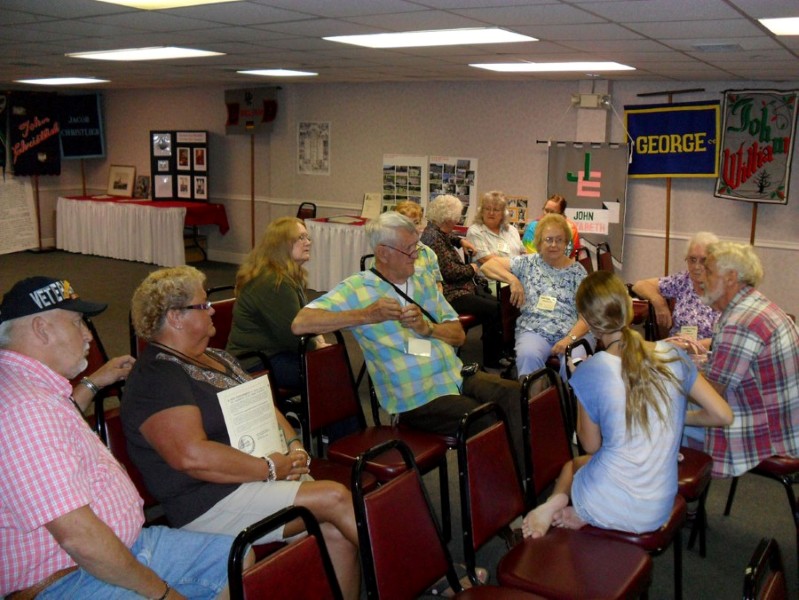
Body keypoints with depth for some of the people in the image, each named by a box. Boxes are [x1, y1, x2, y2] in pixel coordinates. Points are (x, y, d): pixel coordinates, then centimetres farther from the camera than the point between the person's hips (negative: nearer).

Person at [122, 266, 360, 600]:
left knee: (337, 533, -12)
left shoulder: (215, 357, 18)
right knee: (334, 497, -18)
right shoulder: (156, 378, -12)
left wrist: (294, 446, 0)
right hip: (212, 503, -9)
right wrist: (271, 468, -19)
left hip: (264, 477, 9)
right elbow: (193, 457, -24)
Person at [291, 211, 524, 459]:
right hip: (417, 400, -6)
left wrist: (427, 328, -7)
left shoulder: (424, 280, 17)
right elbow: (300, 324, -15)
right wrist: (367, 315, -20)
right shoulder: (356, 288, -2)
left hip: (458, 378, 6)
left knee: (517, 395, -20)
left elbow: (458, 335, 16)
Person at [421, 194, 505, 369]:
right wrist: (471, 269, -6)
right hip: (449, 294, -11)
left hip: (460, 287, 11)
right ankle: (492, 360, -3)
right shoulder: (433, 236, -18)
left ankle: (497, 353, 0)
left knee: (496, 302, -5)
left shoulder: (439, 232, 13)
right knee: (493, 309, -18)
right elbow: (450, 271, -23)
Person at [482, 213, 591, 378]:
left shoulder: (577, 271, 10)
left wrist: (570, 338, -15)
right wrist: (513, 280, -9)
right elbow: (488, 265, 7)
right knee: (529, 356, -35)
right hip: (534, 332, 0)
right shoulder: (528, 263, 11)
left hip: (573, 333, 0)